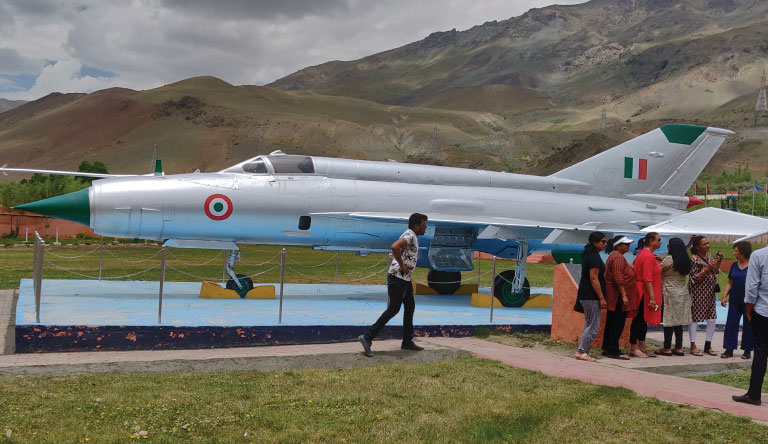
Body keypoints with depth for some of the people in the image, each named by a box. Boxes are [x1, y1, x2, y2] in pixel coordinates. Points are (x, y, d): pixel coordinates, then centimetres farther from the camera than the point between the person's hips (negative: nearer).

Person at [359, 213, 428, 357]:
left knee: (410, 307, 13)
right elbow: (394, 247, -35)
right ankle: (367, 337, -6)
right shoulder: (409, 235, -16)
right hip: (397, 277, -10)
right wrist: (402, 266, -24)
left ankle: (408, 342, 20)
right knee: (393, 309, -8)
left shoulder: (414, 237, 16)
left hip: (405, 279, 10)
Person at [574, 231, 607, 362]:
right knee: (594, 325, -5)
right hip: (591, 296, -10)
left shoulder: (588, 255, 15)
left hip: (586, 295, 10)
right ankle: (582, 351, -3)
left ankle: (584, 351, 17)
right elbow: (594, 279, -21)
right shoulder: (594, 257, -16)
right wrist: (601, 298, -19)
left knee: (589, 324, 14)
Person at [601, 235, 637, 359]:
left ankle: (606, 349, 18)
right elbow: (618, 278, -22)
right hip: (618, 297, -11)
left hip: (613, 297, 11)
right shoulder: (618, 257, -14)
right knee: (617, 324, -7)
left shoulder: (614, 256, 19)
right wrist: (624, 295, -23)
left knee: (611, 323, 13)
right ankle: (613, 351, -4)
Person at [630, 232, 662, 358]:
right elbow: (648, 279, -22)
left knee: (643, 320, 13)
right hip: (645, 293, -10)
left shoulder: (643, 254, 15)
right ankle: (633, 348, 1)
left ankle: (642, 346, 19)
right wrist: (652, 297, -23)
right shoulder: (648, 256, -17)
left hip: (642, 293, 10)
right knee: (639, 320, -5)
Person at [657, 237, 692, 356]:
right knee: (679, 321, 11)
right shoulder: (686, 260, 8)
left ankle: (667, 348, 2)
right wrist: (661, 260, 17)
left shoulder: (669, 259, -14)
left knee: (669, 321, -2)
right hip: (683, 292, 7)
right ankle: (679, 348, 13)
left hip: (670, 293, -7)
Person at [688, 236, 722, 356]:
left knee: (712, 319, 7)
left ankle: (708, 345, 18)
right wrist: (706, 269, -23)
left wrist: (718, 261, 0)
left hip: (709, 292, 7)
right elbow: (694, 278, -15)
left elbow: (715, 273, 13)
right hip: (697, 292, -7)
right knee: (694, 318, 0)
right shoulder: (694, 259, -13)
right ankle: (693, 346, 7)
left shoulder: (709, 256, 9)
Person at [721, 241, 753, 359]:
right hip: (735, 300, 4)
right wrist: (724, 297, 1)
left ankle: (747, 350, 16)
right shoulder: (734, 265, 7)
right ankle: (729, 349, 7)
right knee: (731, 324, 2)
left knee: (748, 325, 6)